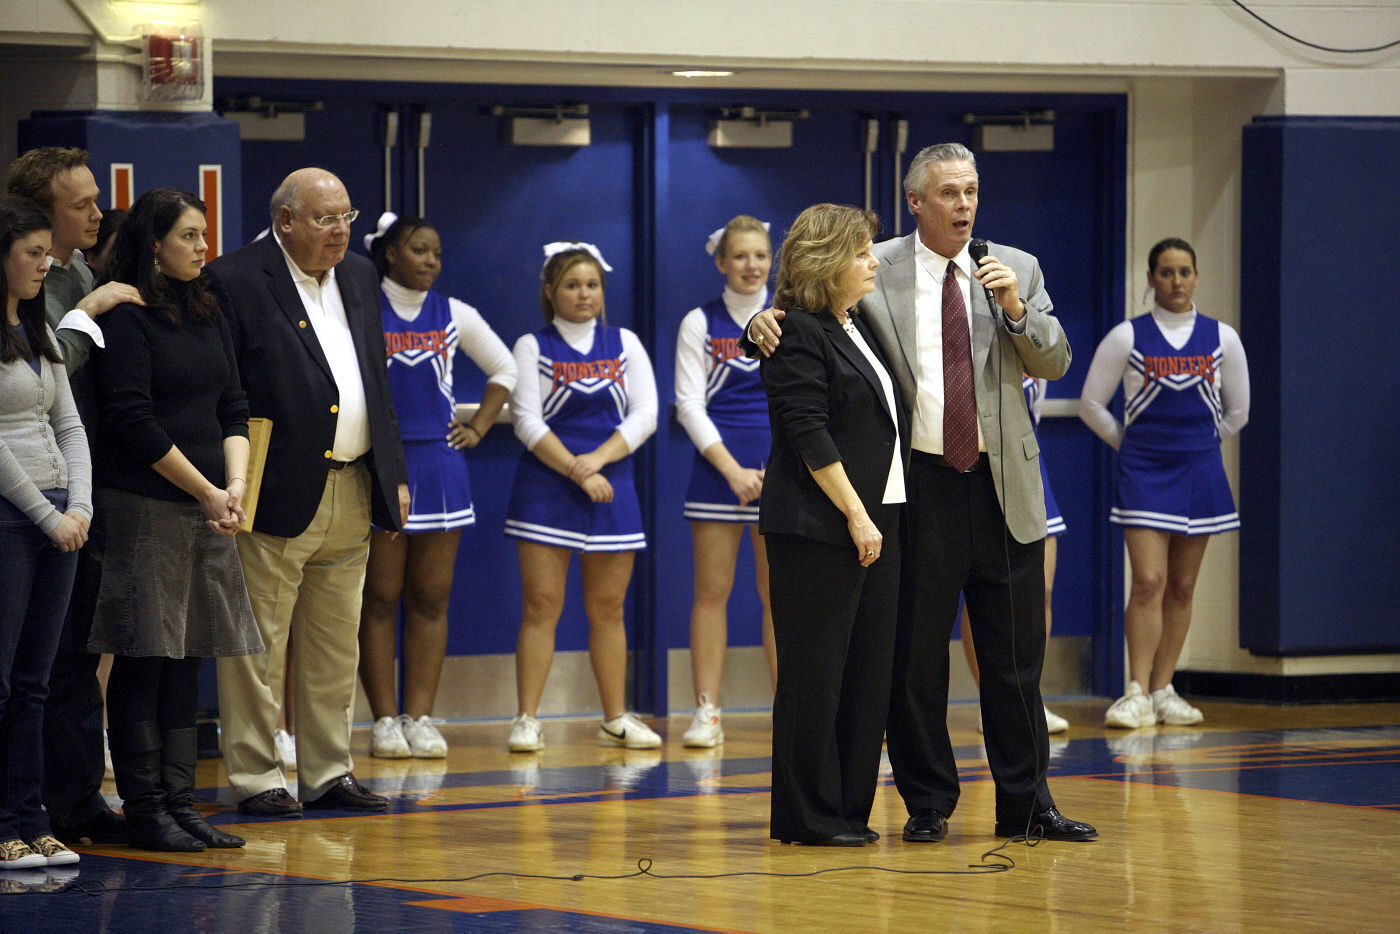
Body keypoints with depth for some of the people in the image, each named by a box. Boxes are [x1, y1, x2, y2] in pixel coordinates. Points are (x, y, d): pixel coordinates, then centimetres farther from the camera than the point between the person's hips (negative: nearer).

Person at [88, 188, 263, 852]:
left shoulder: (207, 315, 15)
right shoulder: (125, 317, -8)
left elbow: (233, 409, 14)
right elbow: (133, 420, -13)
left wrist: (237, 483, -4)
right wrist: (208, 492, -10)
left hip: (208, 512, 7)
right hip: (144, 507, -7)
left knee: (185, 664, 8)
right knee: (143, 665, -4)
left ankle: (178, 802, 12)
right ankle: (144, 813, 0)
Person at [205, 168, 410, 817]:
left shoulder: (359, 277, 14)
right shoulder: (233, 281, -8)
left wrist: (395, 473, 16)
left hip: (353, 493, 7)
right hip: (280, 495, -7)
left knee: (337, 645, 12)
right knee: (257, 646, -2)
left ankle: (329, 772, 20)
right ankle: (254, 778, 4)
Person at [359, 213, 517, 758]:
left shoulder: (454, 316, 10)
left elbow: (504, 369, 22)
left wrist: (478, 427, 12)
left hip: (439, 466, 4)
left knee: (431, 598, 3)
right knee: (379, 598, -2)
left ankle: (420, 718, 6)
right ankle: (385, 719, 1)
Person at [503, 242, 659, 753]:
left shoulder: (623, 343, 10)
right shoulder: (533, 347, 2)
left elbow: (644, 414, 2)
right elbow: (527, 422, -6)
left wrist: (598, 460, -12)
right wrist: (576, 472, -15)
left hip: (612, 487, 3)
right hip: (545, 489, -3)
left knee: (608, 609, 6)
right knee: (541, 607, -7)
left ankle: (616, 719, 13)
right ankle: (527, 720, -6)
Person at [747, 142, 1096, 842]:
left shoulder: (1016, 268, 8)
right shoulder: (874, 271, 2)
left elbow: (1055, 363, 4)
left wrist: (1015, 309, -13)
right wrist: (763, 321, -16)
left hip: (1002, 482, 2)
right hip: (920, 483, -2)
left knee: (1016, 654, 5)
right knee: (916, 653, 2)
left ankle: (1026, 803, 13)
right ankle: (927, 803, 12)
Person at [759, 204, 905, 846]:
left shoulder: (857, 328, 18)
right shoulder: (798, 334, -10)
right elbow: (809, 436, -16)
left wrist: (878, 516, 16)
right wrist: (856, 515, -17)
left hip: (874, 520, 9)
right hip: (818, 527, -9)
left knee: (869, 672, 8)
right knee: (817, 672, -4)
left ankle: (848, 810, 14)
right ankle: (809, 817, 1)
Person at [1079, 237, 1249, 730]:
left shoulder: (1222, 338, 4)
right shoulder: (1127, 338, -3)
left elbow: (1237, 410, 16)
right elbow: (1091, 403, 5)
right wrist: (1130, 444, 10)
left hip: (1200, 471, 3)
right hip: (1143, 472, -3)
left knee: (1182, 587, 5)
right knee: (1148, 581, -13)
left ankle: (1163, 690, 11)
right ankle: (1137, 693, -13)